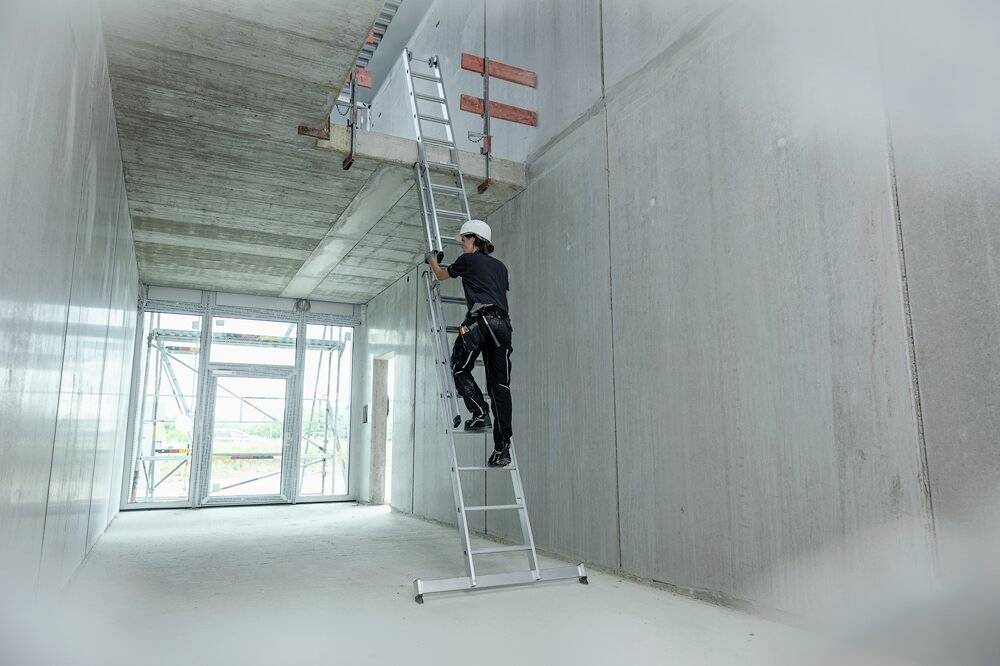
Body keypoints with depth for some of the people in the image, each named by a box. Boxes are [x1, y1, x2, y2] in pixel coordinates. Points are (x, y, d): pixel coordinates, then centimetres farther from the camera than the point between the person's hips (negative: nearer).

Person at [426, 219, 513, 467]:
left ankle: (480, 414, -10)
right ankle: (503, 448, -3)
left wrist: (432, 259, 46)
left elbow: (441, 275, 27)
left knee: (460, 368, 11)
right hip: (503, 322, 6)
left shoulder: (468, 260, 10)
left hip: (481, 318, -6)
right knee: (500, 384, 1)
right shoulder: (500, 266, 25)